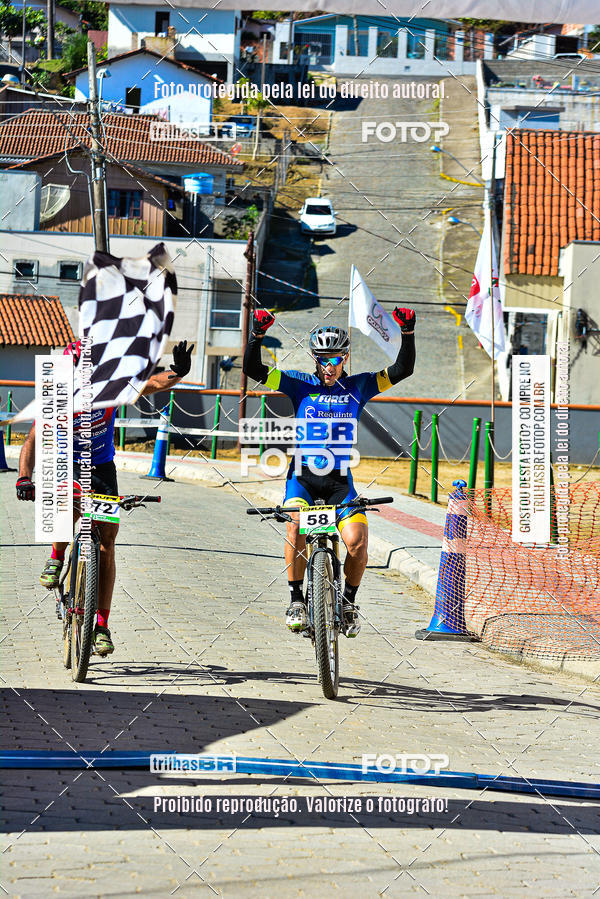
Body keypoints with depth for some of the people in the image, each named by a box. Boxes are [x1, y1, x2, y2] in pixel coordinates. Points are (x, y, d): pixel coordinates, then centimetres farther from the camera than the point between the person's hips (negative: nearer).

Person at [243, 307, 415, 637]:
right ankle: (296, 601, -16)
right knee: (295, 523, -30)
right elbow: (253, 369, -5)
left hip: (339, 480, 1)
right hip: (303, 476, -1)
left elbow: (402, 370, -3)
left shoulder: (357, 387, 4)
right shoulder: (300, 384, 2)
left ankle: (348, 601, 8)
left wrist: (407, 332, -18)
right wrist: (257, 334, -21)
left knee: (358, 542, -19)